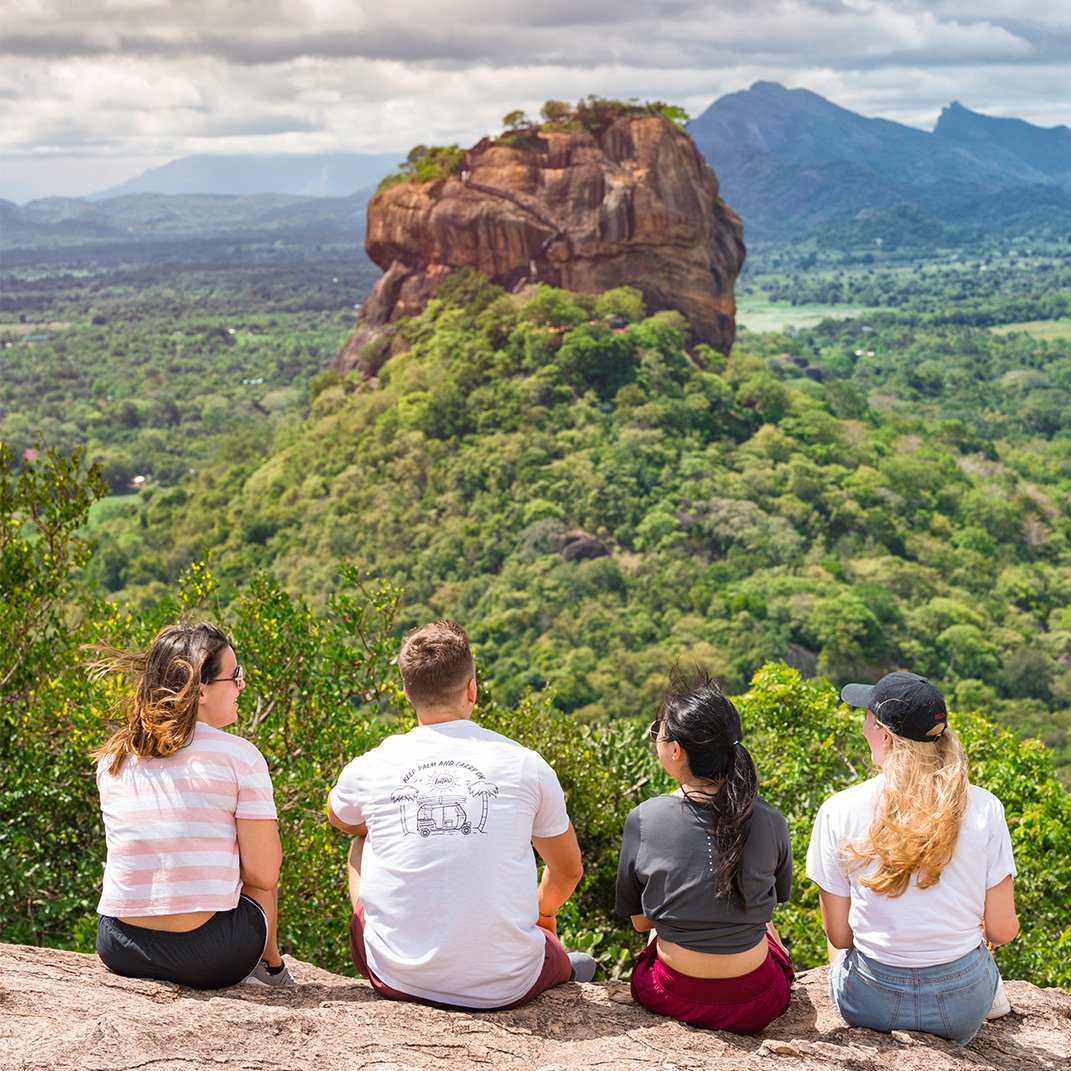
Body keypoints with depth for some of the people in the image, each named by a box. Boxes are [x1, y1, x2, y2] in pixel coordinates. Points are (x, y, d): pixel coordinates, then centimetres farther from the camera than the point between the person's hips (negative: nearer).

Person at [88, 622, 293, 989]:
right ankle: (272, 968, 38)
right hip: (209, 961, -4)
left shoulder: (111, 757, 3)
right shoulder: (240, 756, -11)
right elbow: (263, 875, -10)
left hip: (117, 950, 4)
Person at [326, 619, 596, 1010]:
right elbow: (568, 871, 12)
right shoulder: (525, 765, -5)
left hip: (399, 981, 2)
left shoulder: (368, 769, -3)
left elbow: (339, 819, 24)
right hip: (507, 988, -1)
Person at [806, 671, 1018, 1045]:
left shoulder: (839, 811, -14)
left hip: (870, 1007, -1)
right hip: (963, 1013, 1)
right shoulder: (983, 808, -12)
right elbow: (1002, 930, -6)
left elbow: (838, 935, -6)